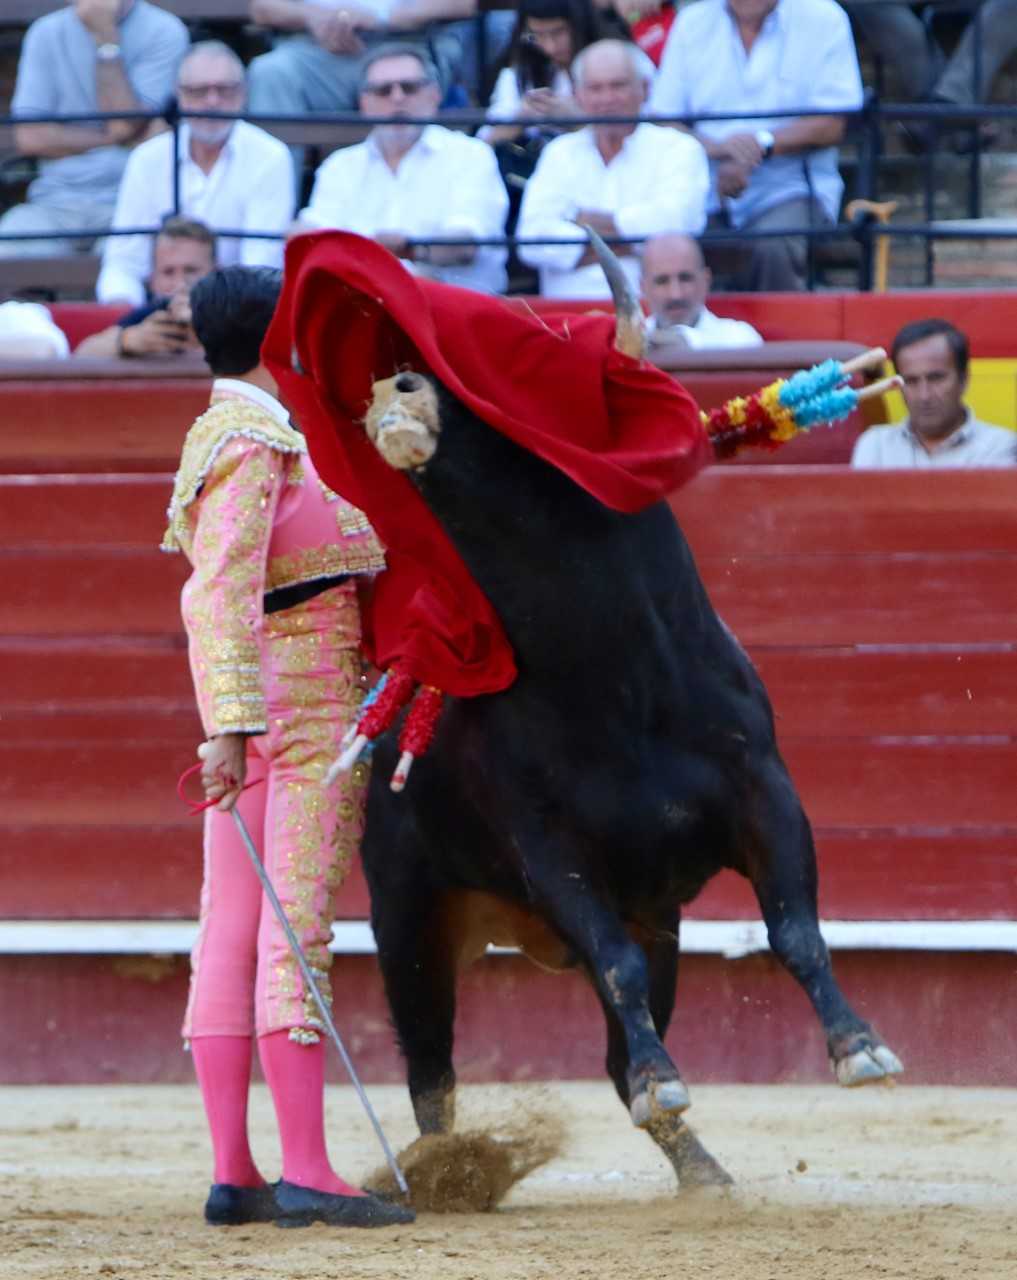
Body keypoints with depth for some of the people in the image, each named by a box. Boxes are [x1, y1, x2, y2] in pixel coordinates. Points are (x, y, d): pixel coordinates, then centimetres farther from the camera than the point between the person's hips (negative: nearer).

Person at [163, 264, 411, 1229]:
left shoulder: (223, 440, 17)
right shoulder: (256, 445, -12)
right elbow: (223, 589, -21)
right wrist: (228, 728, -27)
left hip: (250, 714, 10)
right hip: (309, 705, -10)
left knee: (232, 931, 5)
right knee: (295, 929, -11)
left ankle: (234, 1176, 6)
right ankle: (306, 1173, -15)